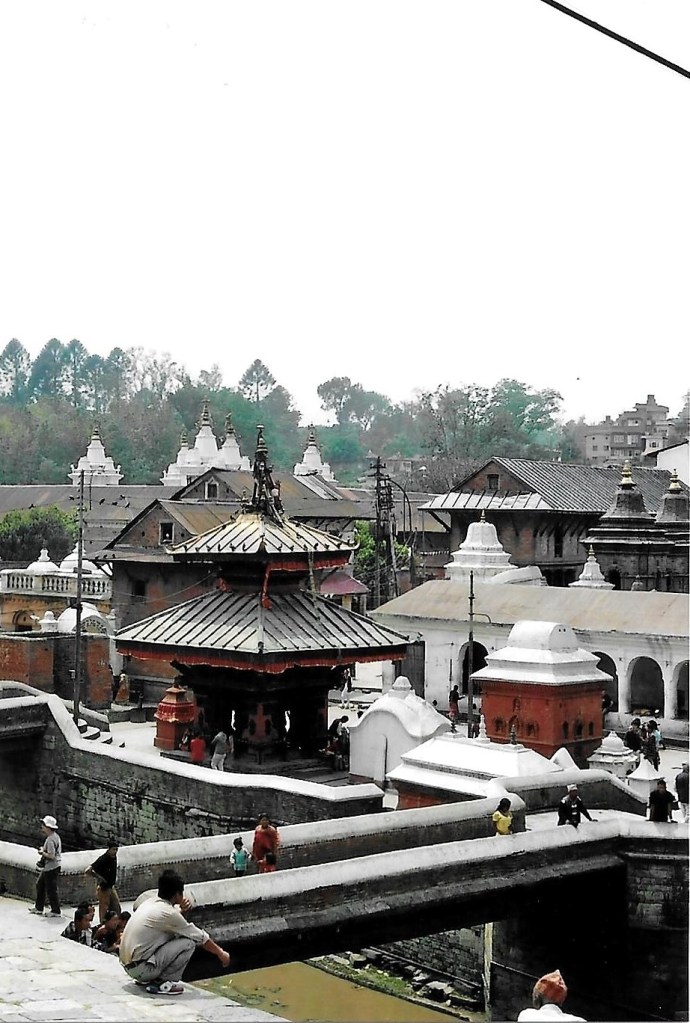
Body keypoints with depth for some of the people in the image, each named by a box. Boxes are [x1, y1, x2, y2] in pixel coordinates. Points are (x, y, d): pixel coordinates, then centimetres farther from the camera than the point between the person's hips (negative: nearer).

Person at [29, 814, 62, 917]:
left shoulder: (50, 840, -23)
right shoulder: (55, 836, 8)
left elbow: (51, 856, -27)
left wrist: (42, 852, -12)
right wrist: (44, 849, 10)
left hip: (51, 868, -11)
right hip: (47, 867, 11)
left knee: (51, 889, -1)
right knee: (40, 885, 21)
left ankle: (56, 911, 10)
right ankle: (39, 908, 32)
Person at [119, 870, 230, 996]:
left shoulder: (150, 903, 9)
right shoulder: (169, 913, -15)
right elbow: (202, 938, -4)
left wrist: (180, 910, 12)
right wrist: (221, 953, 10)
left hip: (127, 965, 9)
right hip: (141, 968, -9)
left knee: (172, 935, 21)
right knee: (188, 942, -8)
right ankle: (162, 983, -7)